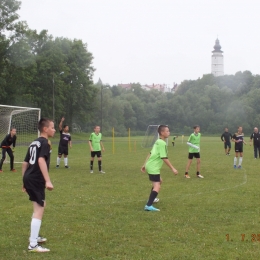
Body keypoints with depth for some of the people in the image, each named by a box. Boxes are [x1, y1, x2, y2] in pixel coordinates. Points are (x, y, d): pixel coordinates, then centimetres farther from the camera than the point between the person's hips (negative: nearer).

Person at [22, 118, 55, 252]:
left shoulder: (34, 143, 18)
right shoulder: (44, 143, -9)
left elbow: (25, 163, 20)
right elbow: (41, 161, -25)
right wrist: (48, 181, -30)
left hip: (29, 179, 10)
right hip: (36, 180, -10)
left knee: (41, 205, 25)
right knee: (39, 210, -6)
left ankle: (34, 236, 34)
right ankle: (33, 245, -6)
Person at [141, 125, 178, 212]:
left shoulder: (158, 142, 14)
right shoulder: (162, 143, -17)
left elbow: (150, 153, 20)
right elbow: (164, 158, -20)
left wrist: (144, 164, 25)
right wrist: (172, 168, -16)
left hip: (150, 165, 10)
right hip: (153, 167, -10)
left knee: (159, 181, 30)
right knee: (157, 187, -18)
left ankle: (151, 198, 44)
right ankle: (148, 206, -29)